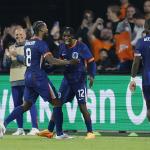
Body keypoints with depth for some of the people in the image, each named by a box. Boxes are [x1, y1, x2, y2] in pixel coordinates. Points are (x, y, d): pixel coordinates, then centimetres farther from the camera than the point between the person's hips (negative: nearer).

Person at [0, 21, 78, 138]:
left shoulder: (27, 43, 13)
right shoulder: (41, 43, -13)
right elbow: (51, 60, -22)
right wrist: (69, 62, -16)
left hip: (28, 76, 8)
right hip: (39, 77, -8)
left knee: (26, 105, 12)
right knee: (56, 103, 1)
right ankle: (60, 134, -1)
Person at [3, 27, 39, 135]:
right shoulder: (11, 48, 17)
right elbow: (5, 64, 13)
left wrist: (17, 55, -20)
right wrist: (7, 56, -8)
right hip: (14, 81, 6)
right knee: (17, 105, 8)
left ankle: (35, 128, -13)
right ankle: (20, 129, 14)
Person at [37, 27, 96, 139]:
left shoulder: (81, 47, -13)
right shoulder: (62, 47, 4)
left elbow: (91, 62, -12)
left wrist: (91, 75, -25)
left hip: (79, 80, -6)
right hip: (67, 79, 6)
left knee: (82, 106, -12)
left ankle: (90, 132, -4)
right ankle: (50, 131, 14)